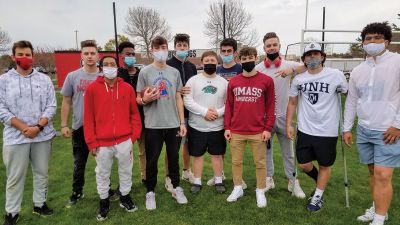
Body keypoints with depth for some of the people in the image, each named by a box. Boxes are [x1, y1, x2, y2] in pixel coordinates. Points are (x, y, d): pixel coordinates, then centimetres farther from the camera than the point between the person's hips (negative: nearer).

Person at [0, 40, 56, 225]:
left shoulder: (44, 79, 5)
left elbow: (51, 106, 0)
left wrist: (38, 127, -13)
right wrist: (24, 128, -14)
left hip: (43, 136, 2)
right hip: (16, 137, -1)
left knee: (41, 173, 13)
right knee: (15, 177, 7)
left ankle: (39, 204, 31)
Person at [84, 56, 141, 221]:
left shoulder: (127, 88, 1)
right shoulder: (92, 88, -3)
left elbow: (134, 113, 5)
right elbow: (88, 117, -3)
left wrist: (135, 134, -1)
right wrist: (91, 142, -5)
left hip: (124, 140, 1)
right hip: (102, 143, -1)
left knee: (126, 171, 16)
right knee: (102, 174, 14)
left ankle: (125, 198, 36)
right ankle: (104, 202, 34)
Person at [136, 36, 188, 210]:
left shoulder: (174, 72, 7)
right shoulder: (145, 72, -2)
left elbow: (178, 98, 9)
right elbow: (138, 99, 0)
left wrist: (182, 122, 5)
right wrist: (145, 99, -24)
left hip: (173, 124, 3)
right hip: (153, 125, -2)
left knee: (174, 157, 14)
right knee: (152, 160, 7)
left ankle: (176, 188, 31)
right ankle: (150, 192, 24)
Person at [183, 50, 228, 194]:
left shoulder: (224, 82, 5)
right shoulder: (193, 80, -2)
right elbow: (187, 101, -11)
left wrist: (218, 112, -16)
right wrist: (204, 111, -19)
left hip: (217, 126, 1)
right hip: (197, 126, -1)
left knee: (217, 154, 11)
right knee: (197, 154, 9)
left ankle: (218, 181, 27)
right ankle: (197, 182, 24)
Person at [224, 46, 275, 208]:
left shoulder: (266, 80, -1)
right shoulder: (233, 82, 6)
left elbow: (270, 106, -1)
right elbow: (228, 105, 8)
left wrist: (268, 129, -6)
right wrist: (227, 127, 3)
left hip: (258, 132, -2)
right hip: (236, 131, 3)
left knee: (260, 163, 9)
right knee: (236, 161, 13)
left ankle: (260, 192, 25)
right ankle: (237, 188, 30)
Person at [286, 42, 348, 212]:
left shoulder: (336, 75, -8)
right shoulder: (298, 79, 2)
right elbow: (292, 103, 10)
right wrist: (288, 125, 6)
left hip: (327, 131, -3)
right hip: (305, 129, 3)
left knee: (324, 165, 11)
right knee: (304, 164, 9)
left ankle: (318, 196, 32)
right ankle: (320, 182, 40)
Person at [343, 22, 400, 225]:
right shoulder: (358, 71, 9)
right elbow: (351, 101, 13)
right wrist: (347, 128, 12)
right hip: (364, 130, 5)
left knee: (382, 176, -7)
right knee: (373, 172, 14)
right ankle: (376, 208, 29)